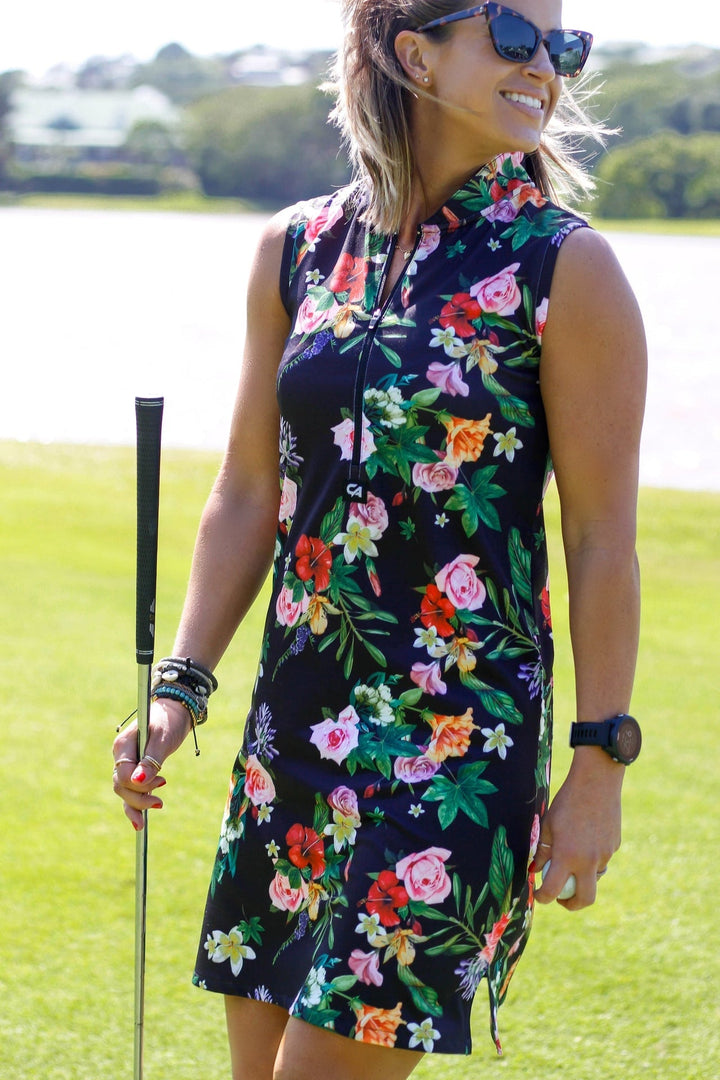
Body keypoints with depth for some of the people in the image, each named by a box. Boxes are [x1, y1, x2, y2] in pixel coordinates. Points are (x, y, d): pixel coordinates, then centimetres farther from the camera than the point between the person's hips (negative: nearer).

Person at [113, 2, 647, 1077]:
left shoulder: (565, 271, -7)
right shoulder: (297, 251, 6)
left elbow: (602, 535, -6)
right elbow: (249, 493, 13)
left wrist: (599, 764, -8)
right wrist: (180, 686, 8)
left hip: (461, 734, -5)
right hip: (296, 723, 5)